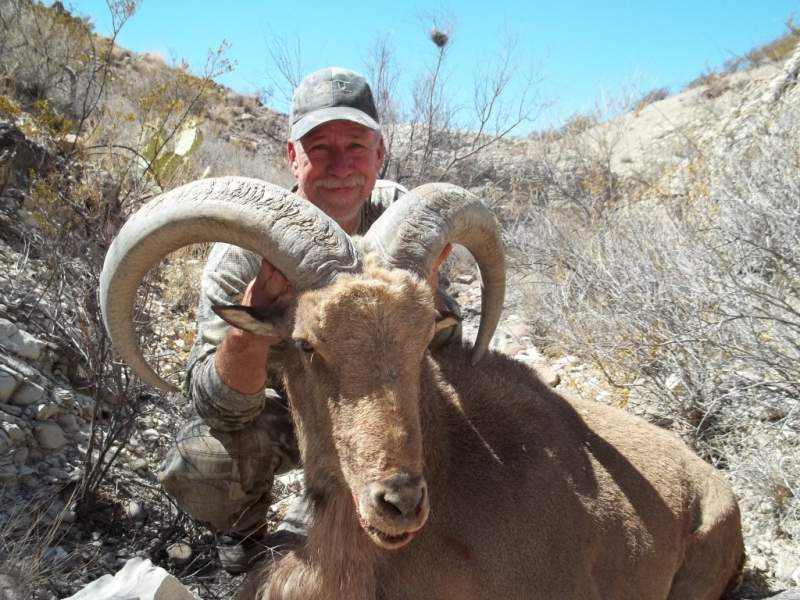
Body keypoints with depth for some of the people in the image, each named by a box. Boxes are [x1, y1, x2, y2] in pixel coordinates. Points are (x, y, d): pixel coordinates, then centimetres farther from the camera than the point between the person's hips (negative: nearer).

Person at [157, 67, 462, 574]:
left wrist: (425, 288, -39)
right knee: (194, 468, -29)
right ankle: (244, 532, 11)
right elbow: (221, 409, -30)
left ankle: (302, 536, 4)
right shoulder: (245, 249, -26)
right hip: (278, 408, -2)